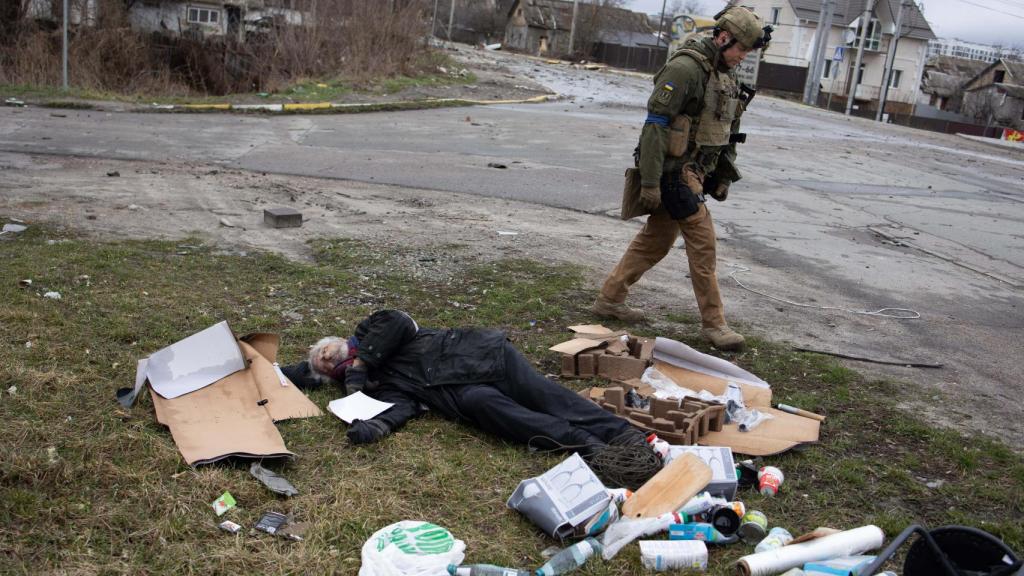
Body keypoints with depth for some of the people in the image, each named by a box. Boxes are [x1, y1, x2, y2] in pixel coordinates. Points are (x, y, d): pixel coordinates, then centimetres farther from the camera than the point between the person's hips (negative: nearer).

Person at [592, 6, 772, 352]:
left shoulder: (726, 75, 13)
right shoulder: (685, 68, -16)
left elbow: (728, 131, 22)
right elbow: (656, 124, -20)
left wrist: (725, 176, 17)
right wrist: (650, 181, -22)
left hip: (696, 171, 9)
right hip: (676, 170, -9)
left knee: (656, 239, 14)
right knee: (703, 242, -6)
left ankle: (609, 299, 25)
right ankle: (713, 323, 4)